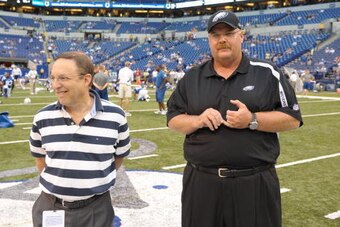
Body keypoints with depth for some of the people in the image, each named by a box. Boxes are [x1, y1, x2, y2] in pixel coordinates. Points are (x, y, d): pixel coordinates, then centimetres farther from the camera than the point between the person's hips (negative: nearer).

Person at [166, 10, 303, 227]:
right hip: (201, 181, 3)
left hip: (255, 182, -2)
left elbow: (293, 118, -2)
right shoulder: (191, 78, 8)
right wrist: (198, 120, -11)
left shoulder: (267, 73, 0)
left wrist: (252, 120, -17)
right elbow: (173, 120, 9)